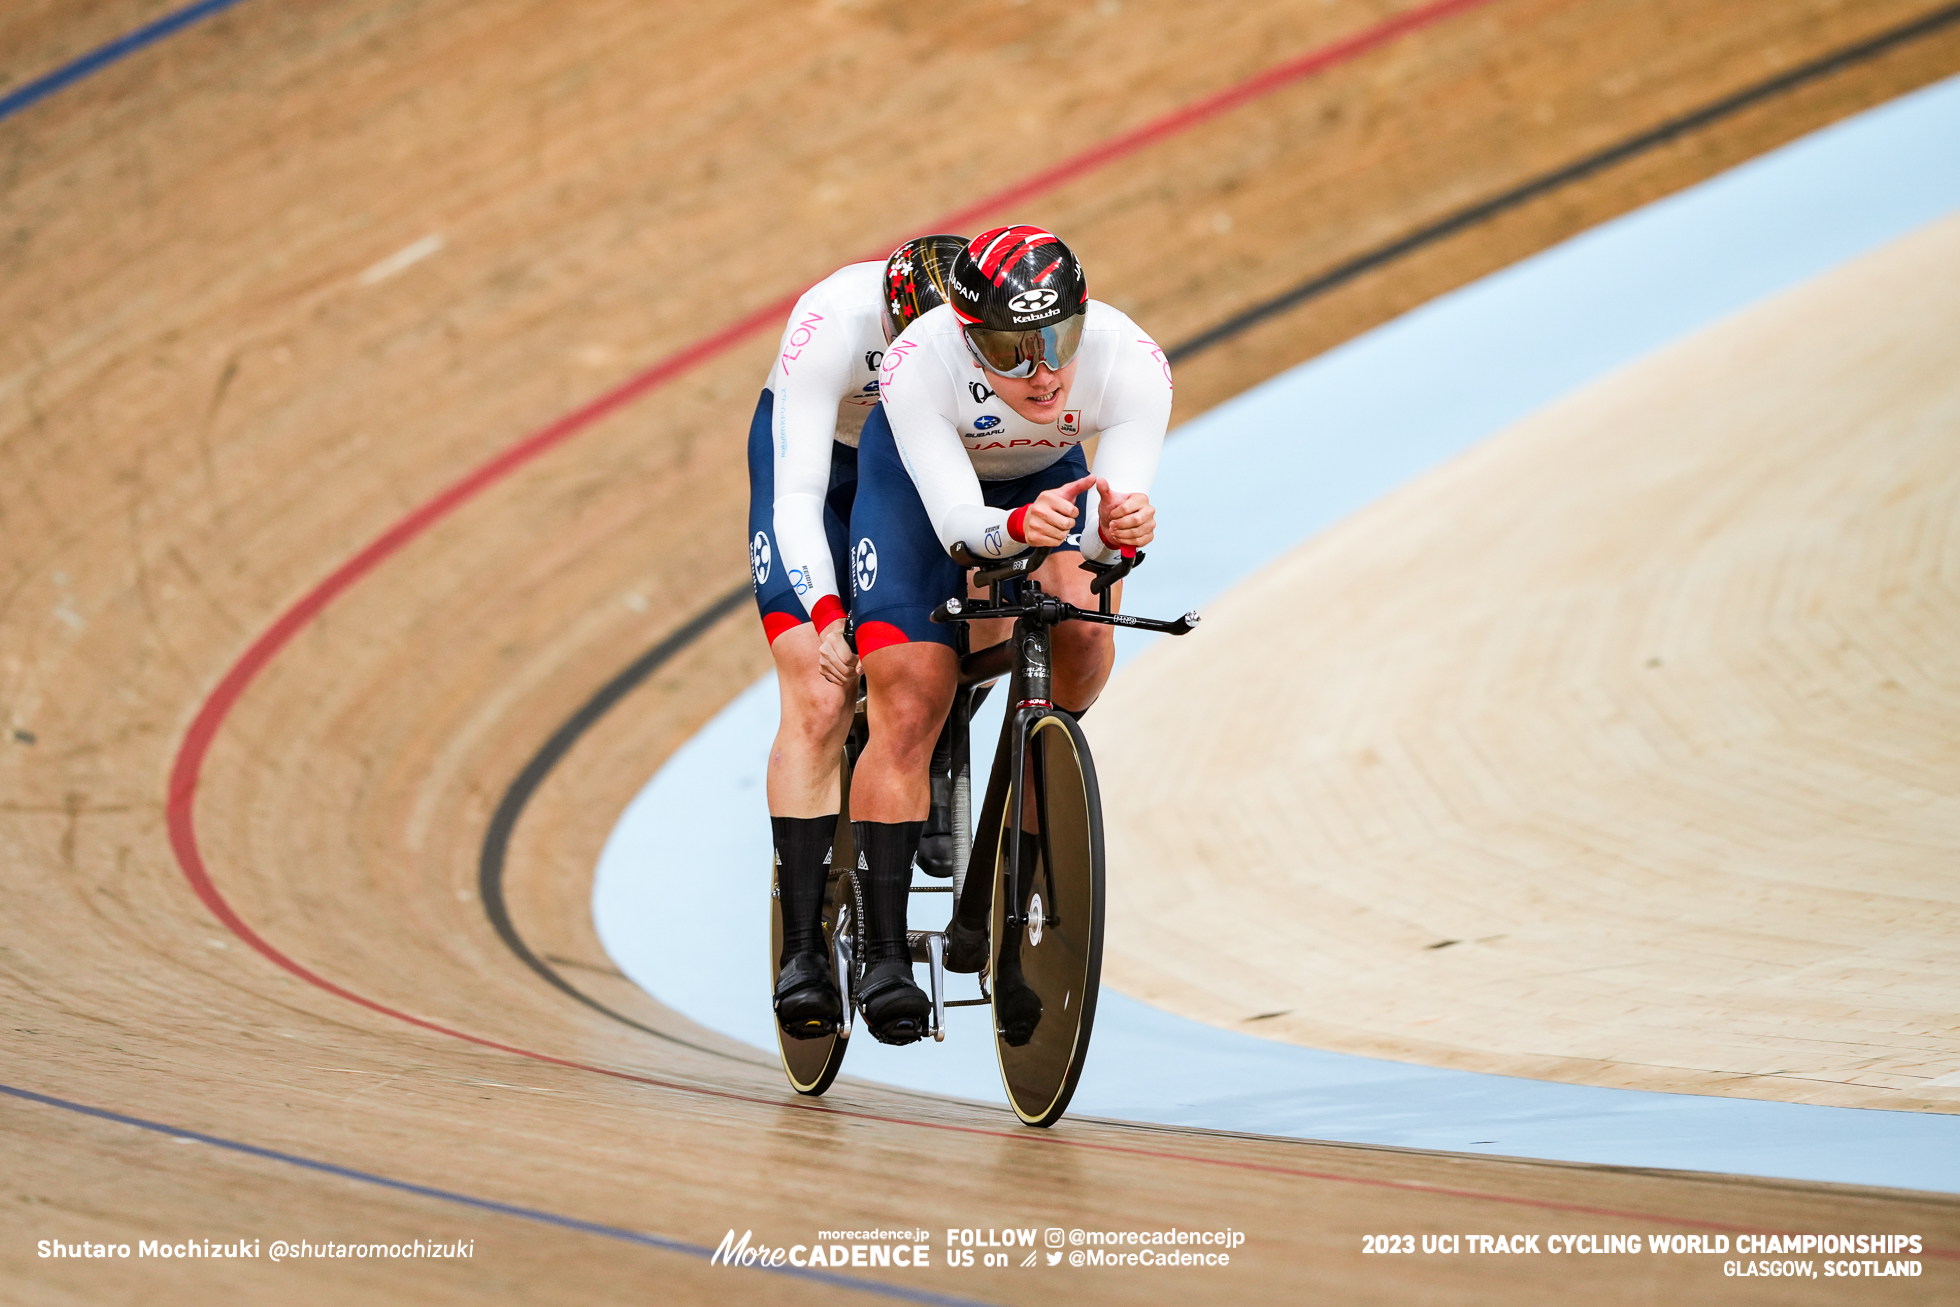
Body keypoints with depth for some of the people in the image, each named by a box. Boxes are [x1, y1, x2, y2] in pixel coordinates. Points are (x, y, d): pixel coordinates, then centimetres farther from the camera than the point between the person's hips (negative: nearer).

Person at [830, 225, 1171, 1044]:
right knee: (908, 710, -14)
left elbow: (1118, 506, -39)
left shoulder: (1131, 363, -35)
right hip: (920, 478, -2)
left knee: (1082, 614, -30)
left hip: (1052, 477, 2)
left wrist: (1119, 530, -63)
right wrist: (1021, 525, -63)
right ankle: (883, 953, -9)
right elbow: (957, 521, -42)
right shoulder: (919, 365, -39)